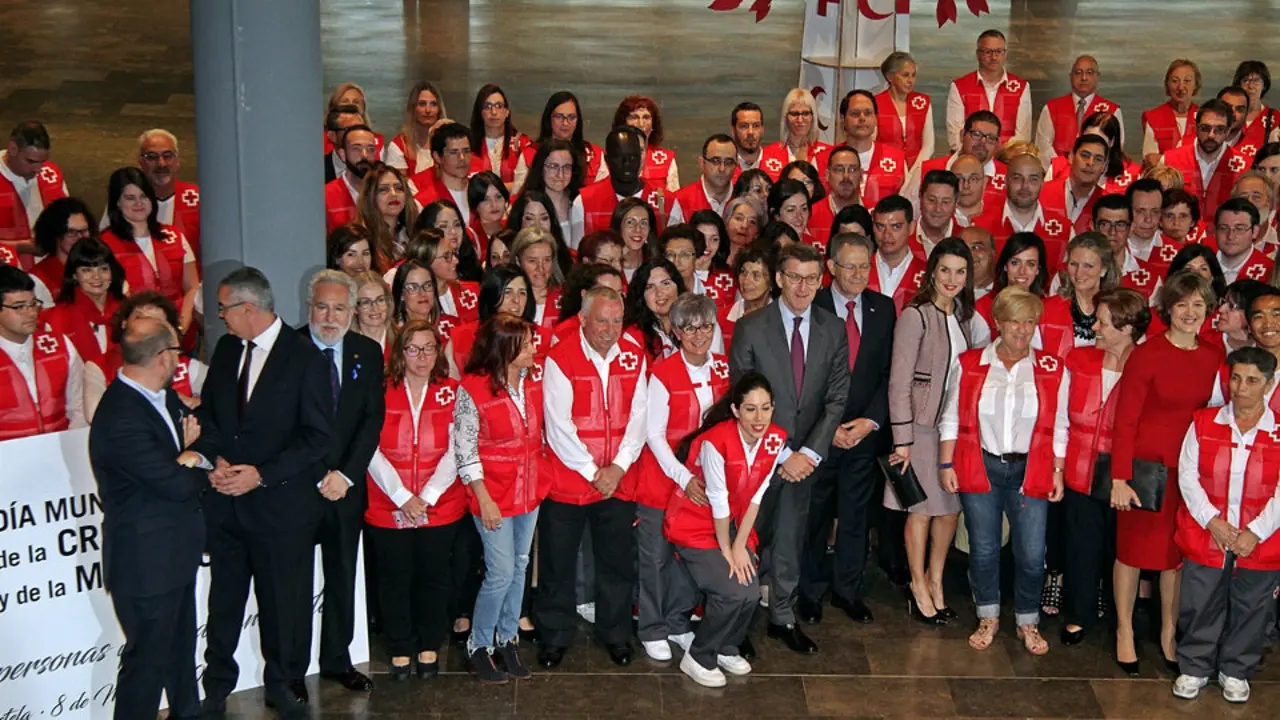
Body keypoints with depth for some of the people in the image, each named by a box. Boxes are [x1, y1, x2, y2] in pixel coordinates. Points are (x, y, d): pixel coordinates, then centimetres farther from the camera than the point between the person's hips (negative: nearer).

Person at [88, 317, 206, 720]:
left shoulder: (164, 397, 4)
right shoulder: (120, 419, -28)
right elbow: (177, 483, -26)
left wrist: (191, 450, -5)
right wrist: (207, 472, -5)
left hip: (176, 550, 10)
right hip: (147, 561, -10)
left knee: (180, 647, 25)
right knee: (148, 657, 3)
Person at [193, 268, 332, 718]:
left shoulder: (305, 357, -11)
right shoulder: (226, 349, 7)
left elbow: (318, 436, -12)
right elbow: (208, 413, 14)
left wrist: (262, 474, -16)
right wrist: (215, 459, -5)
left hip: (281, 500, -4)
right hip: (226, 498, 5)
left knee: (282, 600, 8)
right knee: (224, 598, 12)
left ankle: (282, 682, 28)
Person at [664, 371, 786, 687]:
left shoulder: (775, 440, -11)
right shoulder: (716, 442, -29)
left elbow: (755, 497, -4)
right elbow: (718, 501, -20)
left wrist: (740, 546, -6)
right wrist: (727, 550, -10)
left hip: (734, 525, 6)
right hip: (696, 527, -6)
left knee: (751, 594, -8)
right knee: (733, 593, -18)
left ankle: (727, 648, 21)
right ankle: (697, 657, 4)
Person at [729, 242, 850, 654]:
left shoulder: (833, 331, 0)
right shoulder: (751, 329, -9)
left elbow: (837, 399, 0)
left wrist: (809, 453, -10)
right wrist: (780, 455, -12)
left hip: (803, 456, 2)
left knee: (790, 538, 10)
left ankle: (783, 617, 23)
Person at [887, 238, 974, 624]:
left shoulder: (964, 315, 9)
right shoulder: (915, 315, -11)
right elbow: (899, 381, -13)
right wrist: (902, 439, -15)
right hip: (924, 423, -6)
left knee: (951, 506, 10)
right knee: (922, 508, 4)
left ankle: (935, 580, 26)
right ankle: (918, 586, 18)